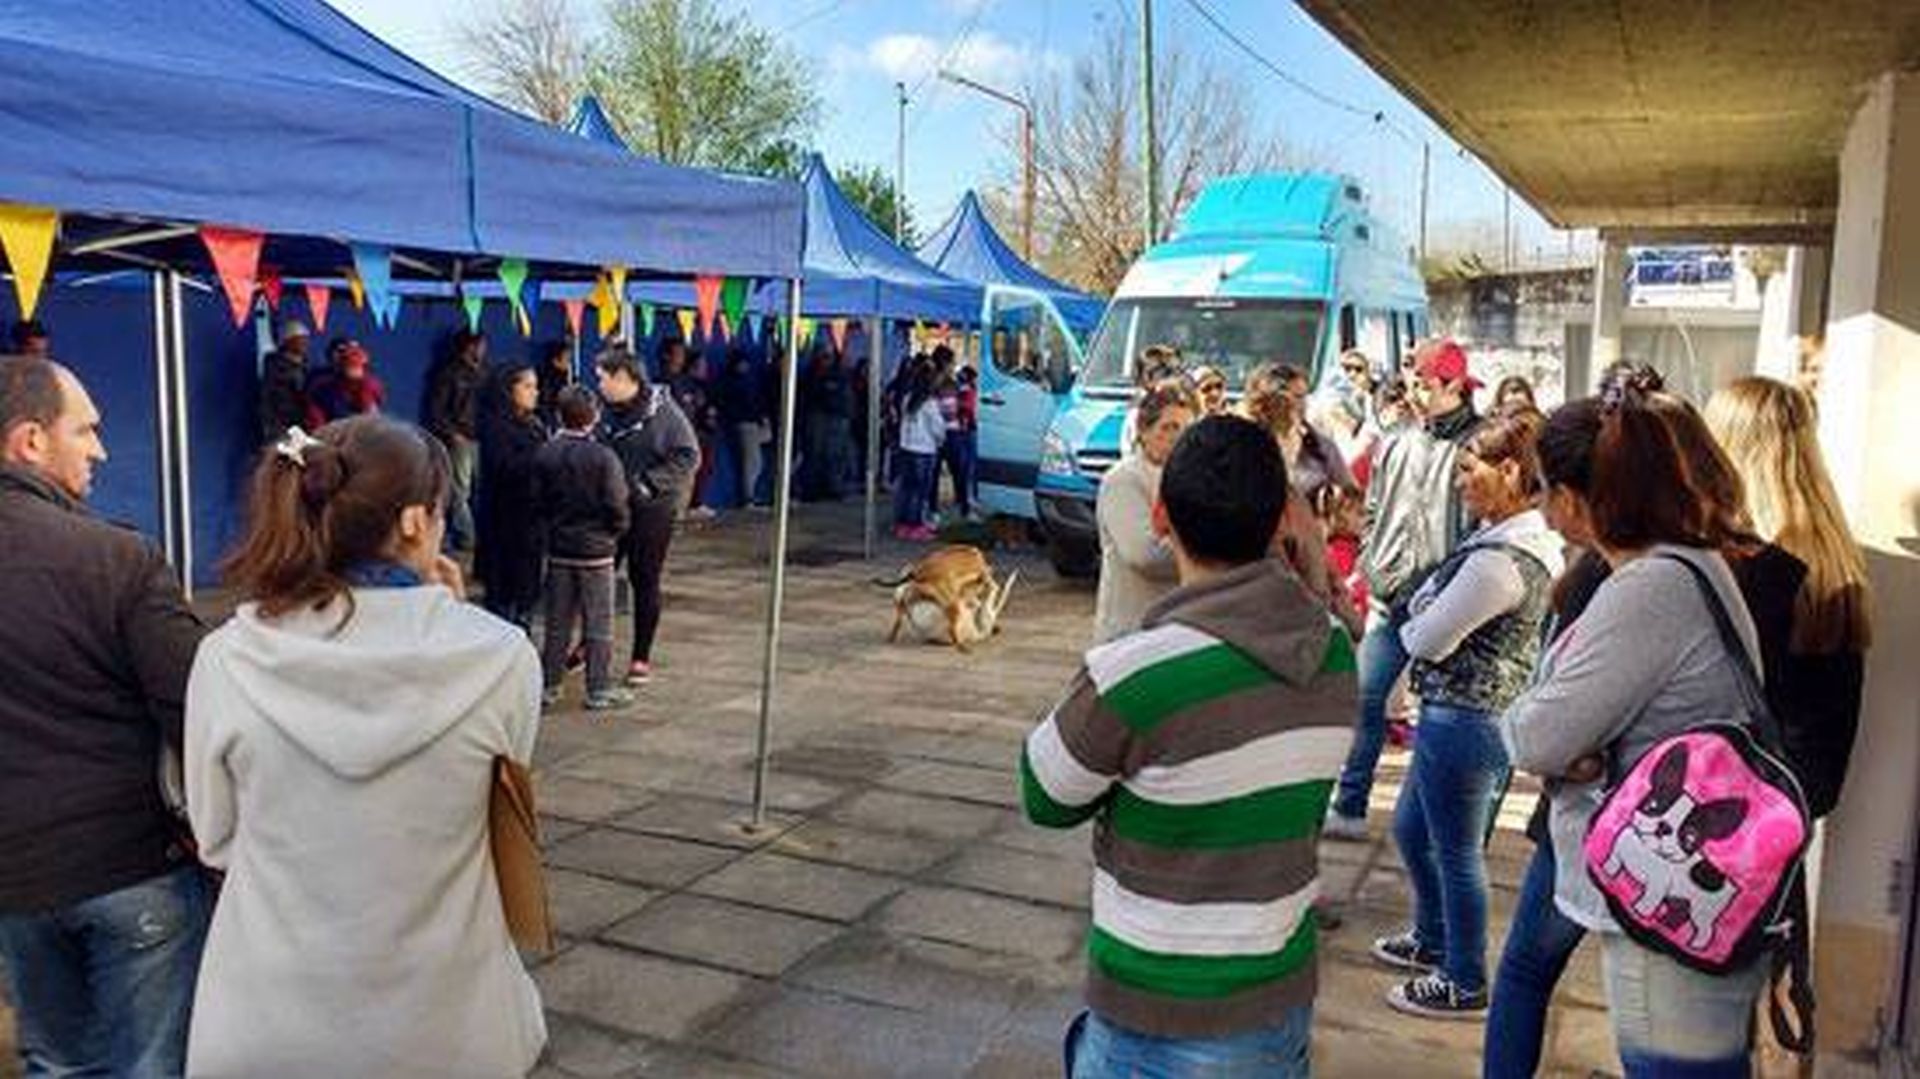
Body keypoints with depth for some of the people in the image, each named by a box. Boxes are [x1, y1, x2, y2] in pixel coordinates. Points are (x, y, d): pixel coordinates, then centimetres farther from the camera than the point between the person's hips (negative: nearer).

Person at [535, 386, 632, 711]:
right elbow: (616, 505, -13)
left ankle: (549, 684, 19)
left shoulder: (544, 455, -2)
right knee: (598, 623, 4)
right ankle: (600, 689, 8)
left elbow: (538, 502, 1)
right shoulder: (604, 457, -14)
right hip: (596, 549, -4)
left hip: (558, 549, 4)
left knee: (557, 622, 13)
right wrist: (616, 531, 6)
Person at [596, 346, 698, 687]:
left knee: (645, 581, 5)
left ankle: (642, 658, 17)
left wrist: (649, 483, -18)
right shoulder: (606, 411, 1)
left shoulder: (662, 410, -14)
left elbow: (689, 457, -14)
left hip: (652, 509, -4)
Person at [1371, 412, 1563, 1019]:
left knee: (1455, 852, 6)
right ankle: (1432, 940, 43)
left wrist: (1412, 624, 0)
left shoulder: (1502, 558, -25)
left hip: (1464, 717, -10)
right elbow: (1437, 615, 15)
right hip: (1463, 713, 10)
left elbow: (1428, 639, -19)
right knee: (1411, 831, 24)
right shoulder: (1528, 541, 7)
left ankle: (1465, 985, 24)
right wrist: (1426, 621, -3)